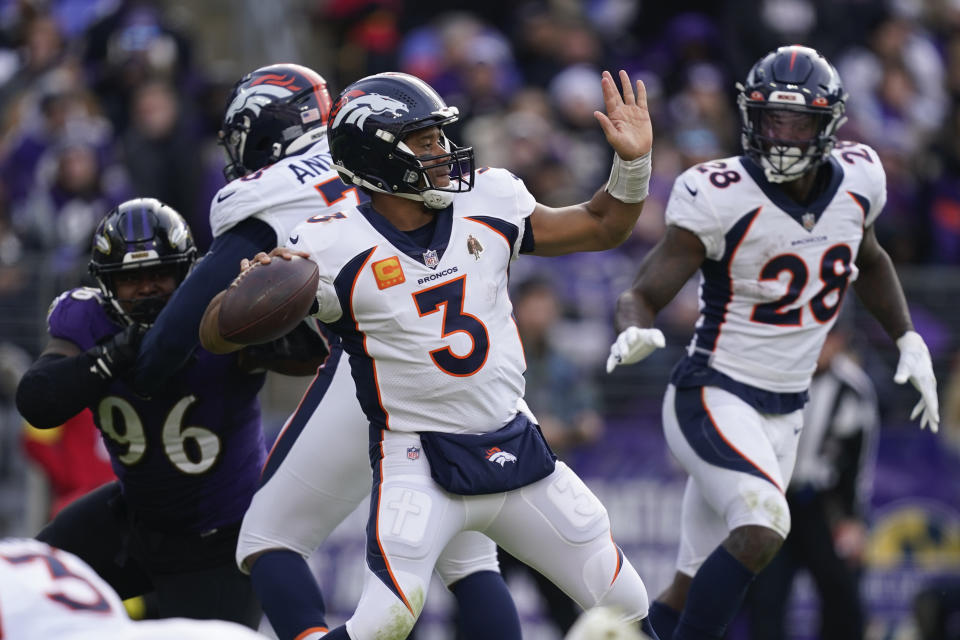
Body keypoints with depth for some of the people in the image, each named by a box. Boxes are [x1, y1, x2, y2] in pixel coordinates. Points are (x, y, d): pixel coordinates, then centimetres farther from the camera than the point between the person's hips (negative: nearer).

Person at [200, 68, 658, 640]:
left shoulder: (485, 205, -1)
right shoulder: (339, 249, -15)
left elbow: (600, 228, 12)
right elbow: (217, 335, -13)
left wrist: (633, 163, -5)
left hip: (514, 445, 5)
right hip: (420, 463, -5)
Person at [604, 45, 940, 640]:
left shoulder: (857, 180, 1)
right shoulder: (721, 197, -17)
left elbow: (868, 260, 24)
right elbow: (643, 293, -17)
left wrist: (909, 341, 17)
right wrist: (635, 333, -39)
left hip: (785, 412, 6)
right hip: (716, 396, -6)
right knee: (764, 527, -30)